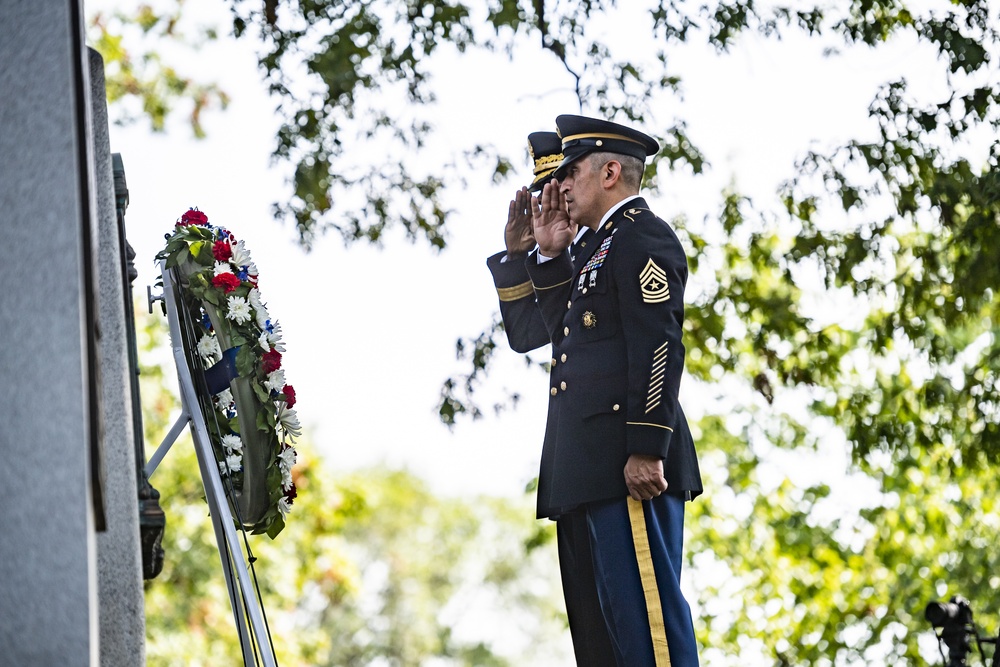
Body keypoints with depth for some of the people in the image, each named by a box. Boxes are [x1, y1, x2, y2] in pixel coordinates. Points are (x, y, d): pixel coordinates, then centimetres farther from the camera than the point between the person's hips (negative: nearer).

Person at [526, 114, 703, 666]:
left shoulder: (643, 236, -6)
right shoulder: (603, 247, 25)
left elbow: (658, 346, -16)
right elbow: (565, 332, 26)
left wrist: (645, 450, -23)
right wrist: (550, 256, 19)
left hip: (630, 460, -11)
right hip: (598, 468, 11)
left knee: (645, 606, -13)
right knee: (621, 610, 9)